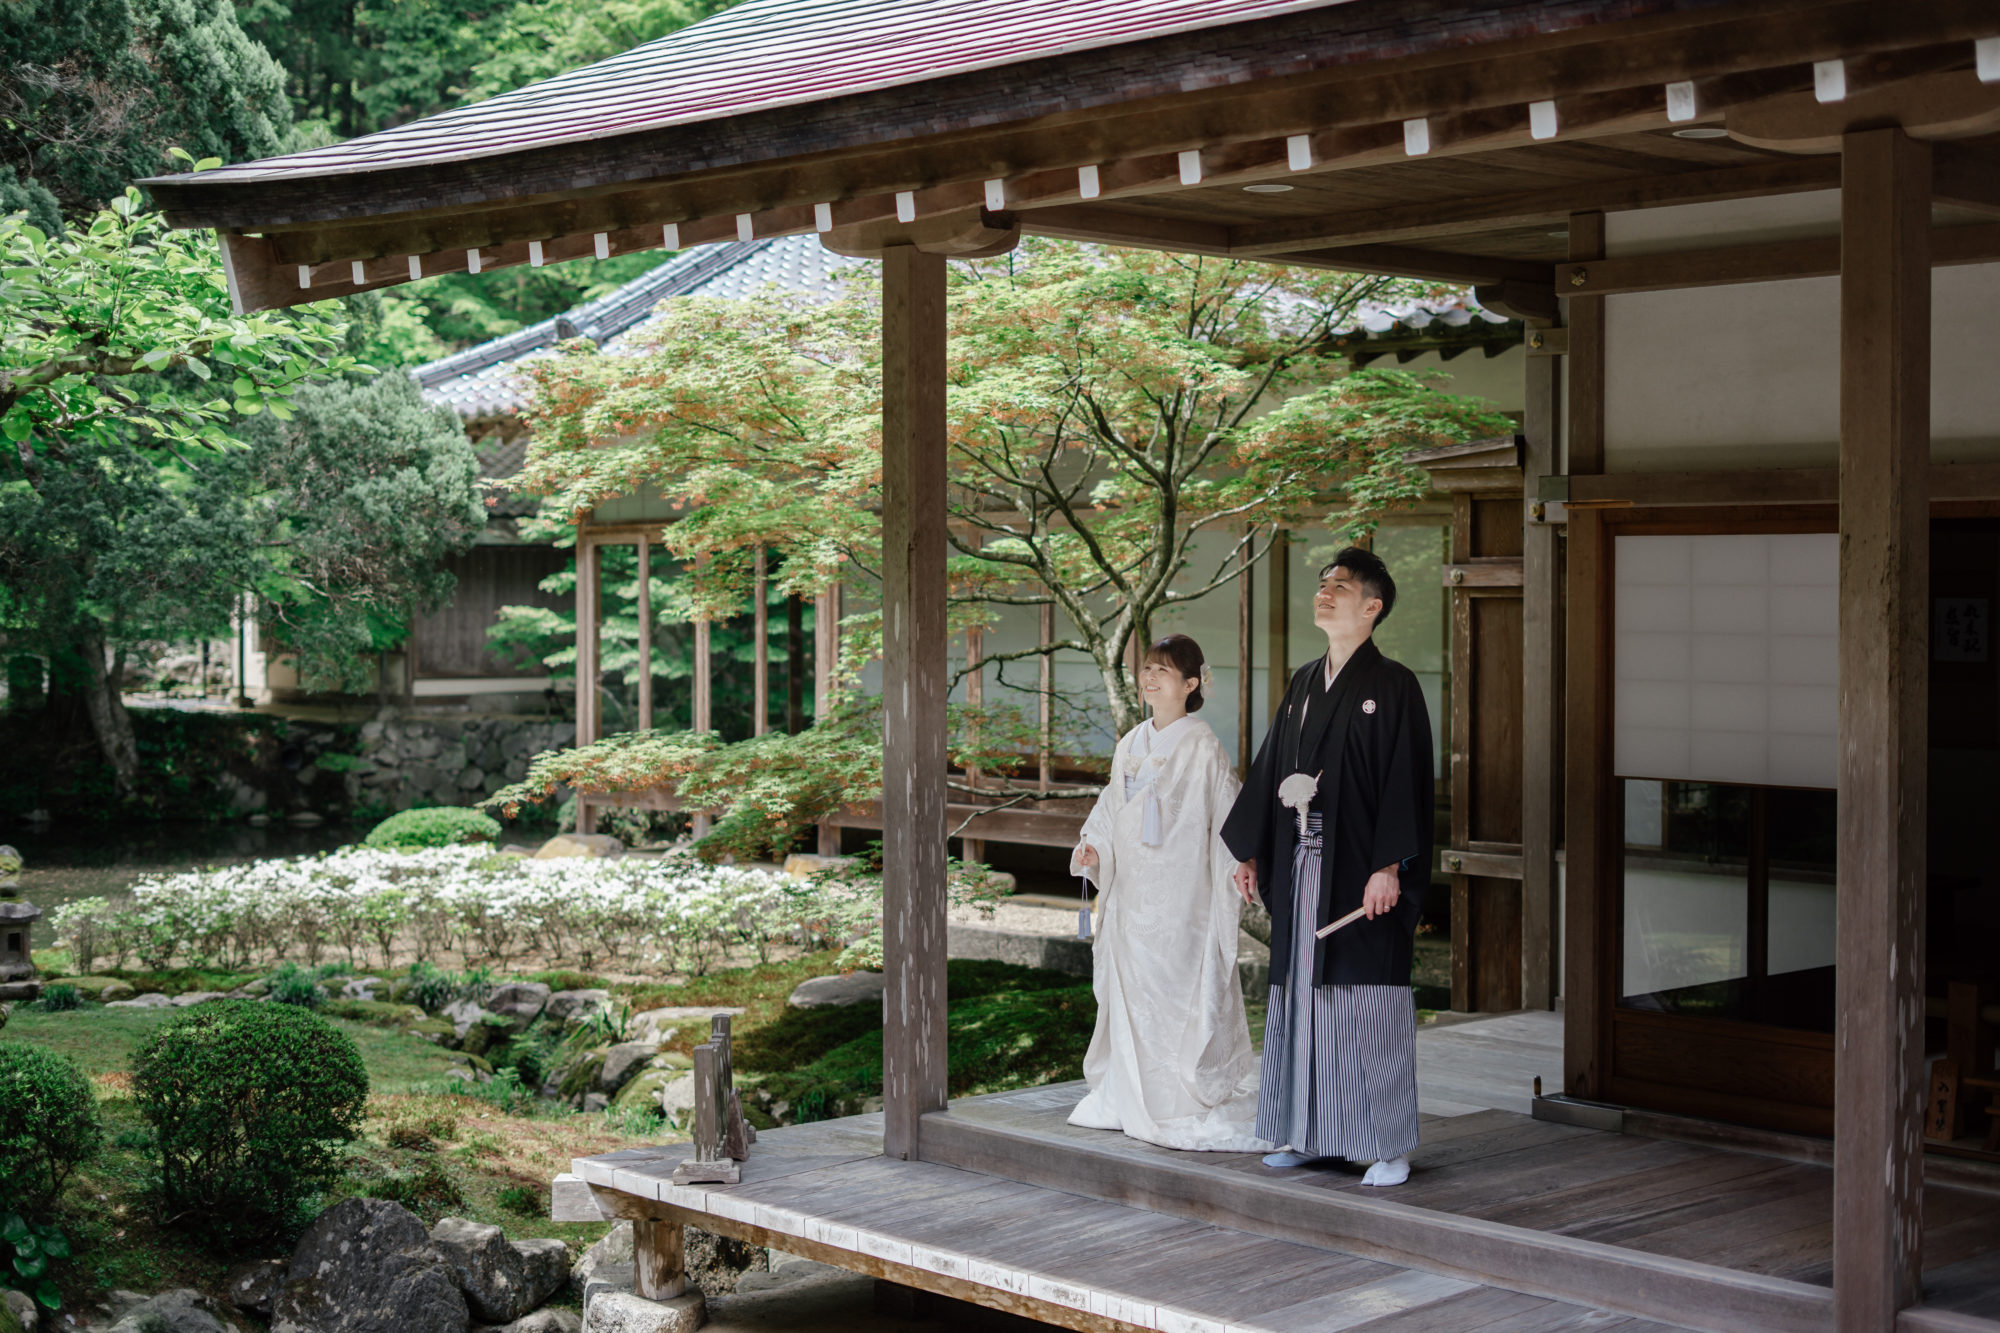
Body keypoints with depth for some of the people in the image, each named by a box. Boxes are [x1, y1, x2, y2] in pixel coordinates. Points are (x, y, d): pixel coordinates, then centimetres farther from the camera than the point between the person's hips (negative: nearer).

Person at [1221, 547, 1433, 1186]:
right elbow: (1270, 767, 17)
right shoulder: (1303, 683, 14)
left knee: (1369, 1002, -4)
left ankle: (1390, 1146, 3)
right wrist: (1249, 851, 15)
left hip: (1360, 870, -7)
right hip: (1301, 868, 7)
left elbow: (1406, 781, -12)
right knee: (1304, 995, 9)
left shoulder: (1393, 687, -6)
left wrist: (1388, 868, -20)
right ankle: (1310, 1133, 18)